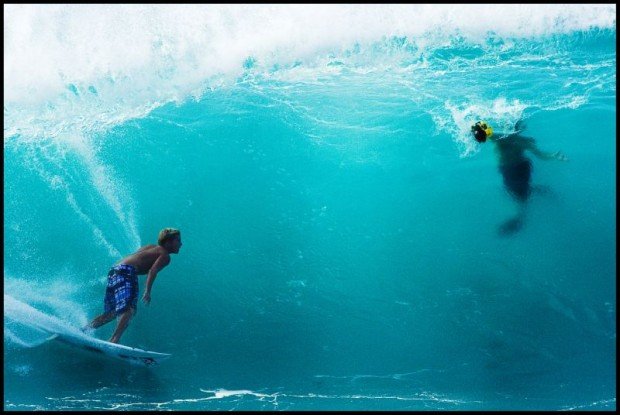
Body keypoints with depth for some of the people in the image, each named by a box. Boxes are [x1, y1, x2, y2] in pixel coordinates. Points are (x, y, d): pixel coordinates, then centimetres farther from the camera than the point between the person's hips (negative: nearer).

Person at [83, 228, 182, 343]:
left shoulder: (150, 247, 27)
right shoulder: (165, 255, 1)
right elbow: (153, 271, -15)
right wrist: (147, 292, -23)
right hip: (126, 272, -9)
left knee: (111, 313, 19)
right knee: (130, 310, -21)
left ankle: (82, 331, 22)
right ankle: (114, 339, -35)